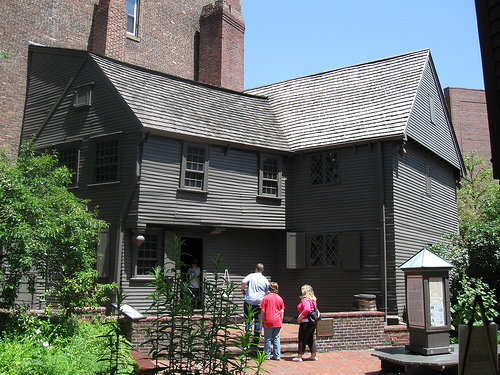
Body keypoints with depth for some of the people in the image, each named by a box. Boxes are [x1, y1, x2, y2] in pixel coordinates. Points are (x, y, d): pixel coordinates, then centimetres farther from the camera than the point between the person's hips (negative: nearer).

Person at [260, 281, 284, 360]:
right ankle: (277, 355, 11)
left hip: (268, 321, -3)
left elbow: (262, 311, -6)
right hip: (277, 322, 3)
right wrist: (281, 322, 13)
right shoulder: (280, 298, 4)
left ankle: (267, 355, 11)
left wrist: (262, 321, 3)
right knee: (276, 338, 9)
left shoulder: (266, 298, -5)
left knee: (267, 339, 6)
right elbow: (282, 312, 5)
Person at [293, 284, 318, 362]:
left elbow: (307, 310, -30)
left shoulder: (305, 300, -16)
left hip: (306, 322, -9)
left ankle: (299, 356, 2)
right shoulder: (313, 300, 13)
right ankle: (313, 356, 18)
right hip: (313, 321, 9)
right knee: (311, 339, 15)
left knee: (302, 339, -1)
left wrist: (299, 318, -19)